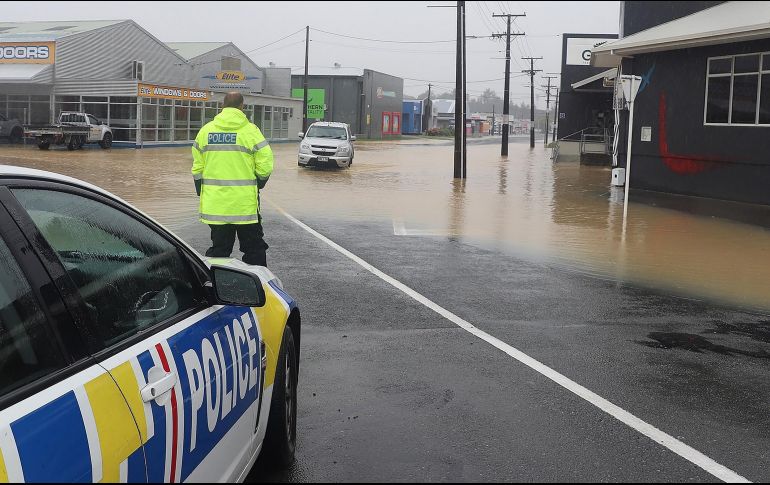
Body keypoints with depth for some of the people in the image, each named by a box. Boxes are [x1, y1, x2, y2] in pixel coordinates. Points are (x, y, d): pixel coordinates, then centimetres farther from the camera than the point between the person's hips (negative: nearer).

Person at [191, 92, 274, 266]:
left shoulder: (206, 130, 6)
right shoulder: (250, 130, -7)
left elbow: (197, 167, 9)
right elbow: (265, 164, -9)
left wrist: (201, 191, 19)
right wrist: (259, 183, 10)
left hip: (214, 204, 4)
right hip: (244, 203, -4)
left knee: (218, 248, 12)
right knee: (254, 248, 7)